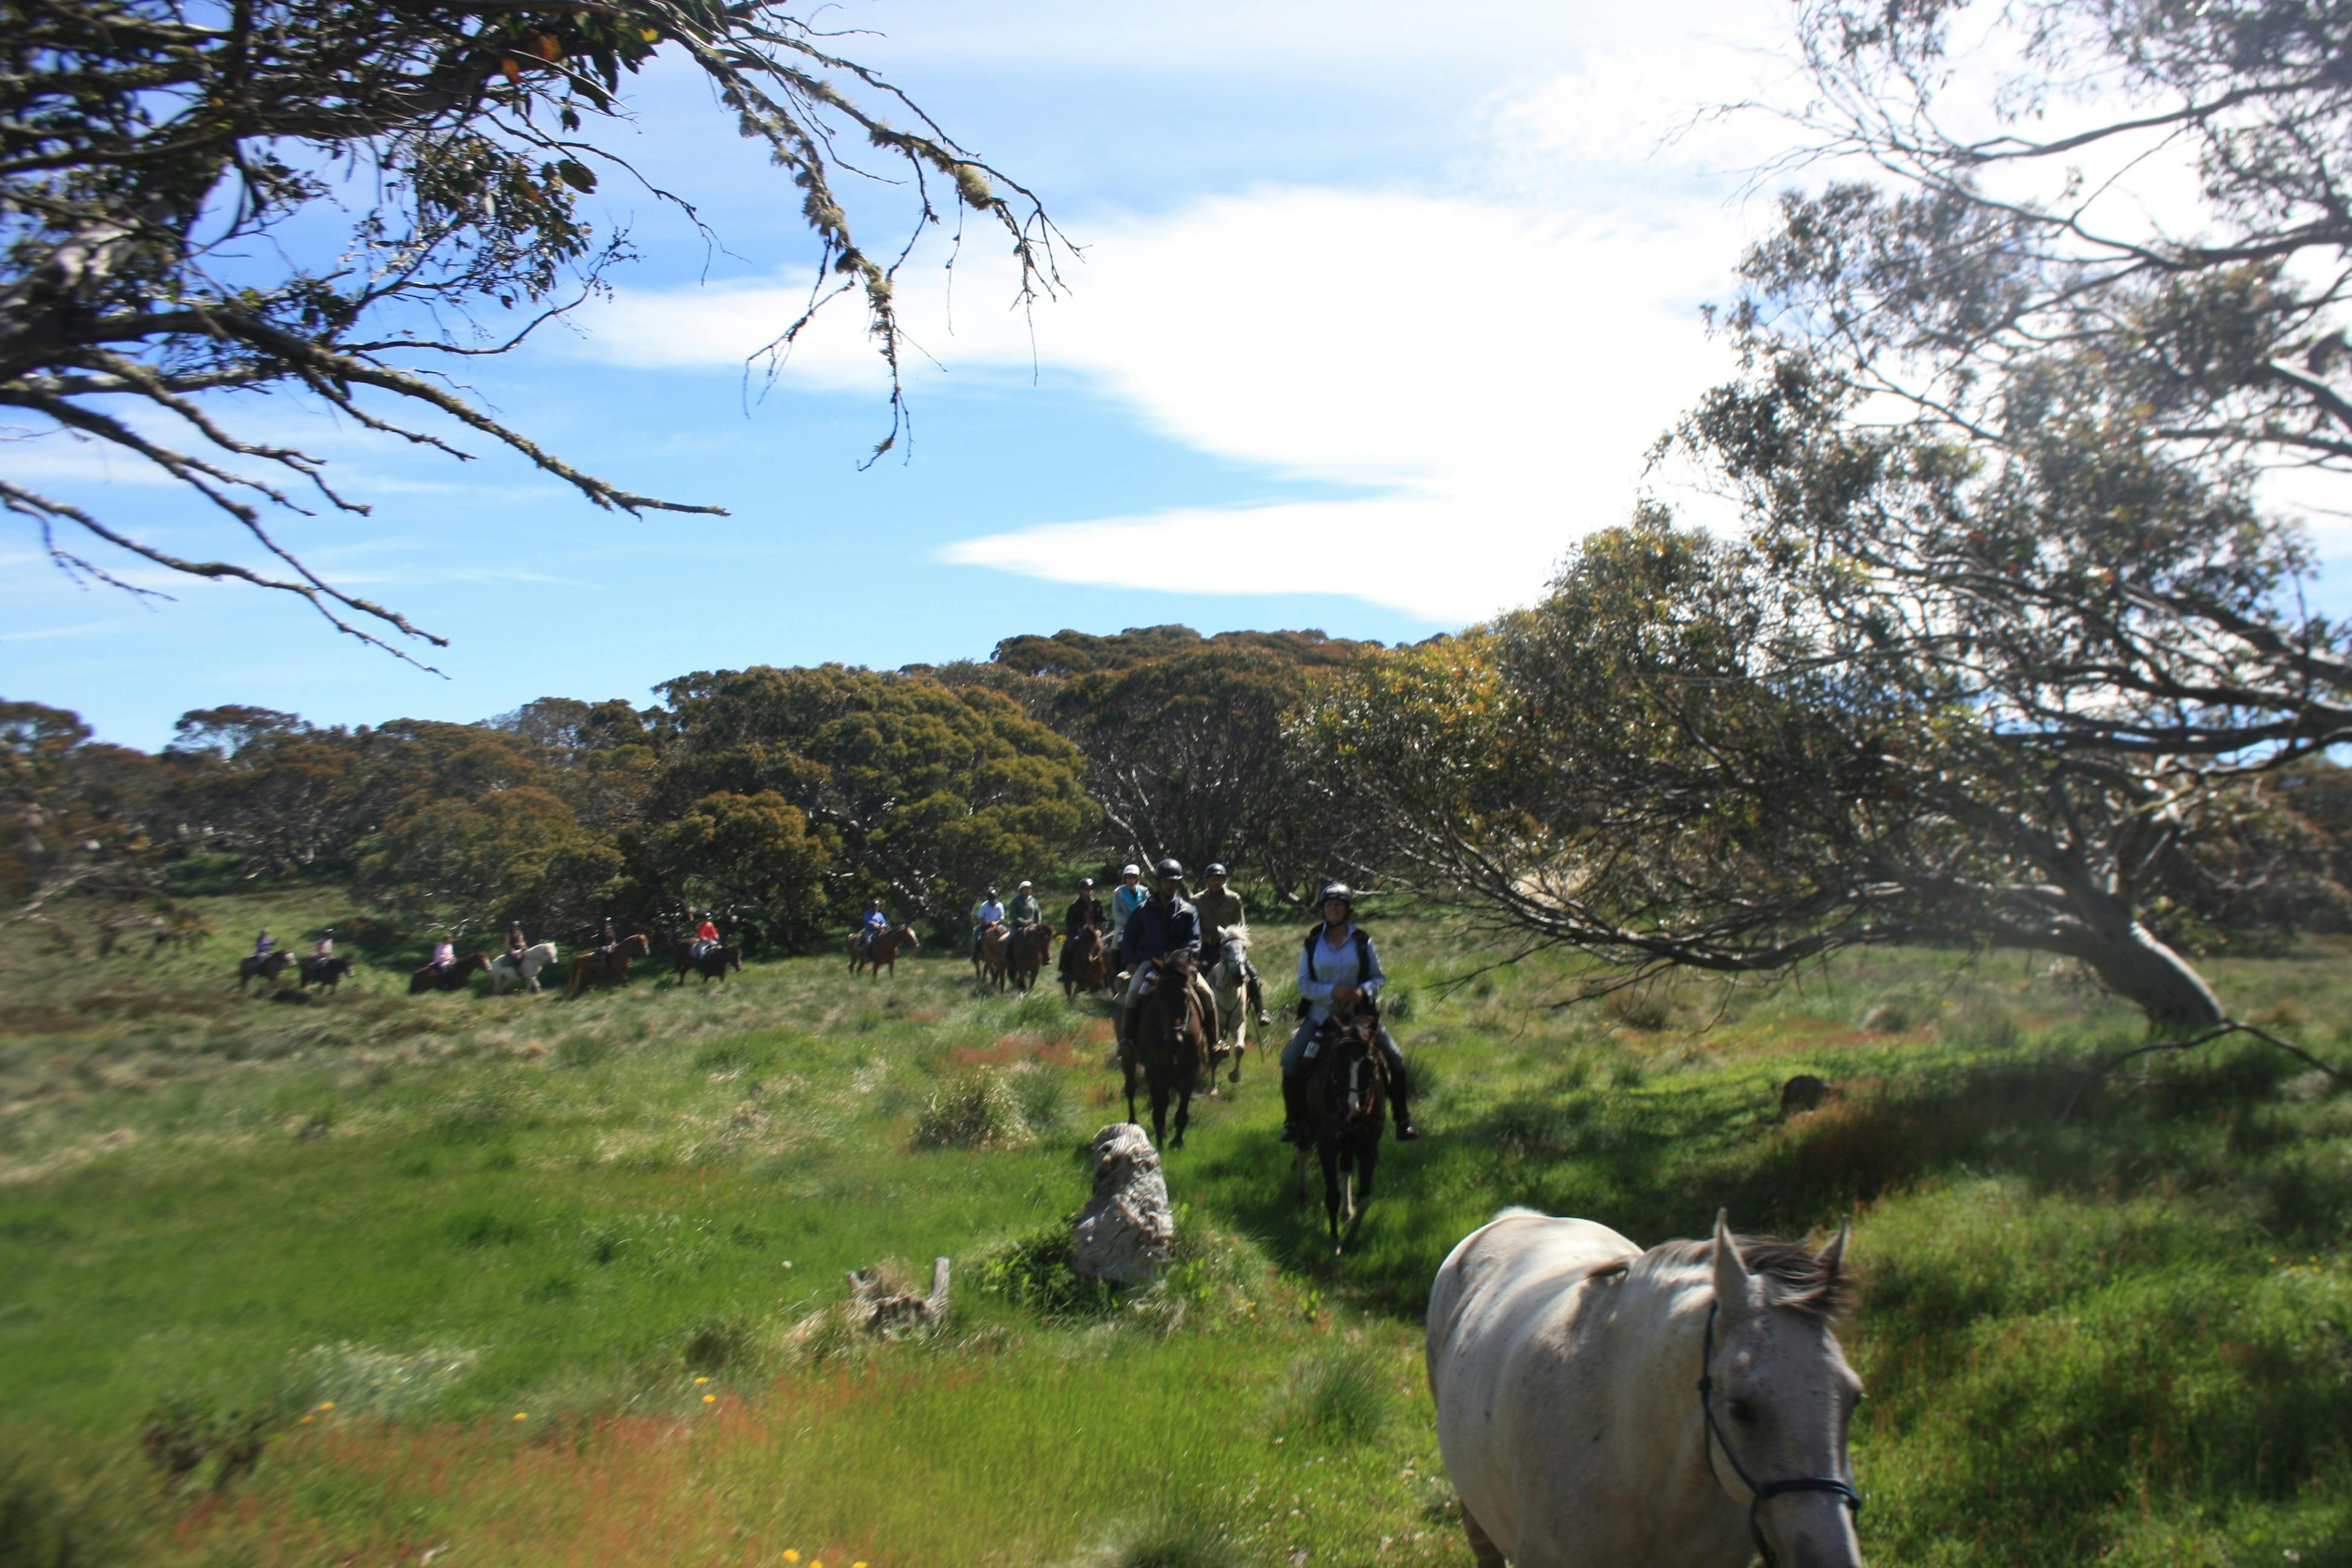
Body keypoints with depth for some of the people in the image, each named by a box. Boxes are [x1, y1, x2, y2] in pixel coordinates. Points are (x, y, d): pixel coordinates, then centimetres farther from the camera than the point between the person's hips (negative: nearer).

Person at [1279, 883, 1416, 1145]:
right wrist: (1332, 991, -19)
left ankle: (1403, 1120, 7)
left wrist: (1364, 991, -19)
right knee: (1291, 1061, -14)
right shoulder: (1313, 943, -1)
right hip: (1321, 1013, 0)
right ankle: (1293, 1121, 3)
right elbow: (1304, 984, -2)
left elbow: (1378, 977, 3)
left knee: (1395, 1059, -8)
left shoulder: (1362, 941, -1)